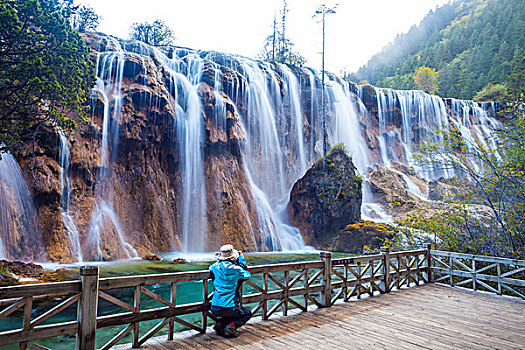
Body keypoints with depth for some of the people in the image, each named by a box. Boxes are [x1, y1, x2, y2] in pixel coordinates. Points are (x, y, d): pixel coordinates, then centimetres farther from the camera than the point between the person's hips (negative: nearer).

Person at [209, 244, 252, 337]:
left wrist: (220, 261, 25)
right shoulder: (236, 269, -12)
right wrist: (241, 259, 11)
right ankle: (231, 326, -2)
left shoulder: (215, 267, 0)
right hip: (229, 307, -5)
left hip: (214, 308, 5)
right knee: (248, 313, 22)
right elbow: (247, 275, 9)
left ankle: (220, 323, 8)